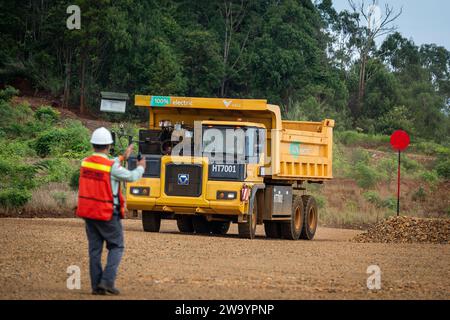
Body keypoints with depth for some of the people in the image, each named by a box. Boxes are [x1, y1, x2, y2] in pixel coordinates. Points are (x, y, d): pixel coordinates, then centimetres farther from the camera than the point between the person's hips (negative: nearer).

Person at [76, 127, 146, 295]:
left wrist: (122, 158, 29)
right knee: (116, 247, 6)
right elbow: (132, 177, -6)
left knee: (95, 249, 10)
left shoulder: (85, 162, 0)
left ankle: (96, 285, 9)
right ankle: (107, 281, -7)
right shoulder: (112, 167, -18)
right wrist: (141, 168, 16)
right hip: (107, 214, -6)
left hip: (88, 212, 6)